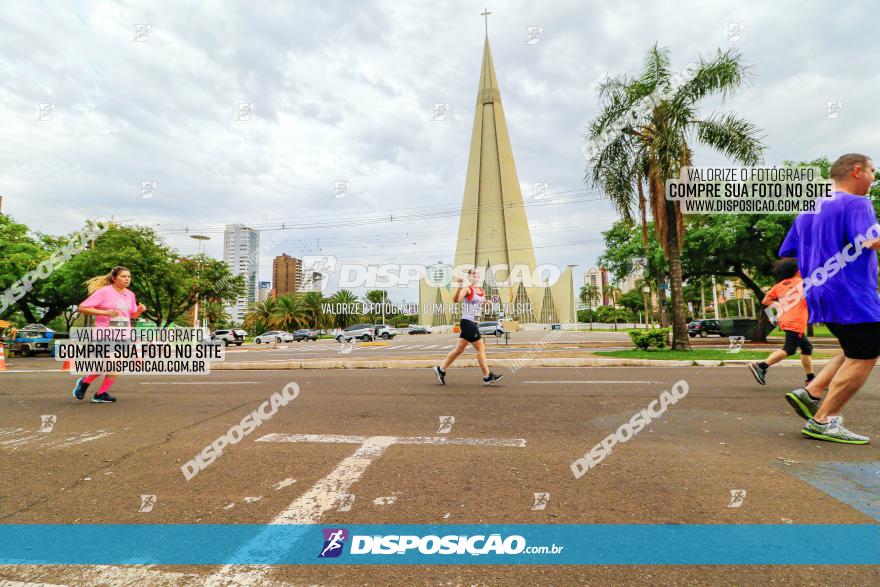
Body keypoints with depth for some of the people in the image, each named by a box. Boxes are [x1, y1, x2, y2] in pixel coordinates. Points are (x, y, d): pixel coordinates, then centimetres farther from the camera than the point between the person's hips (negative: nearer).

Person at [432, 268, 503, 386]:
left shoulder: (482, 291, 14)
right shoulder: (467, 289, -10)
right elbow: (456, 300, -26)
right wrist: (460, 287, -42)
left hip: (473, 323, 9)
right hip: (467, 322, -9)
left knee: (459, 349, 12)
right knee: (481, 348, -5)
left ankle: (441, 369, 21)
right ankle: (487, 377, 3)